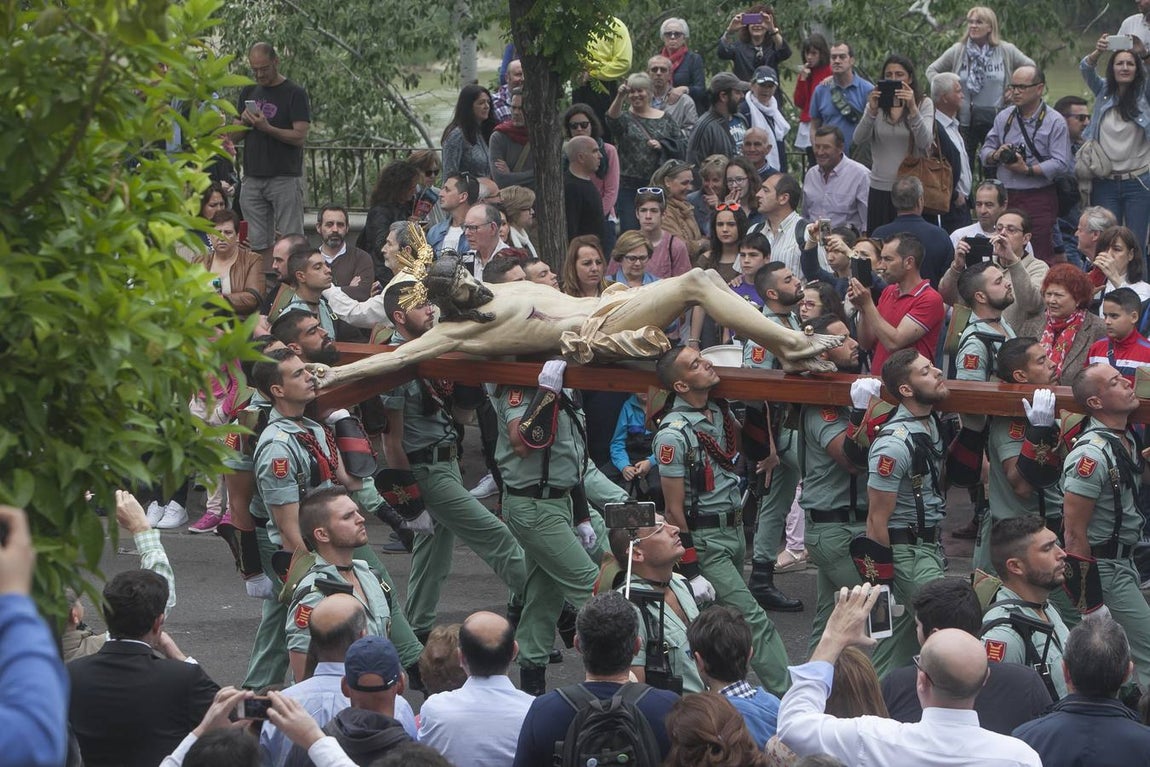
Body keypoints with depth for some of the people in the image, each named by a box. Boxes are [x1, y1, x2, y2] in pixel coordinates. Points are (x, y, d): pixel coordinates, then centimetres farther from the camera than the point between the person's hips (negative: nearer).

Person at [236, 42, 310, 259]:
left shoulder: (294, 94, -2)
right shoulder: (248, 93, 16)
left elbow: (300, 137, -11)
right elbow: (234, 136, 17)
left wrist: (267, 128, -22)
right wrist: (244, 122, -5)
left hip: (285, 178, -5)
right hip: (252, 179, 5)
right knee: (257, 243, 3)